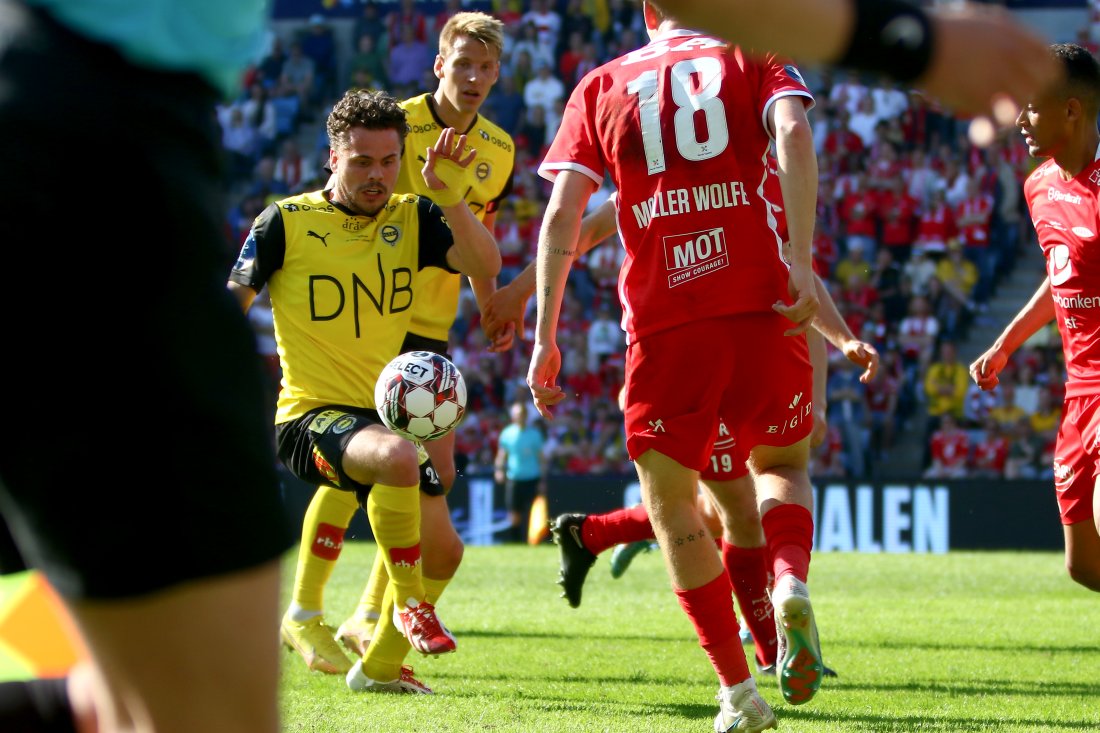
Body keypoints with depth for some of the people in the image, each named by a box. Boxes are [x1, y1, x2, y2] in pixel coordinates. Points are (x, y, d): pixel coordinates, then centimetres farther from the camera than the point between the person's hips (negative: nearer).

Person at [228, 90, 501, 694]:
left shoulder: (412, 218, 5)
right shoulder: (286, 222, -5)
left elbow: (486, 266, -9)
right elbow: (230, 307, 1)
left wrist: (450, 198, -22)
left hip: (387, 412, 6)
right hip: (310, 417, -6)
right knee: (396, 457, -36)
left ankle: (379, 665, 22)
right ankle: (408, 601, -16)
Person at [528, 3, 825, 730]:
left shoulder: (601, 86, 15)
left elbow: (563, 213, 4)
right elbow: (793, 131, -9)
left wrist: (546, 336, 3)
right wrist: (801, 260, -15)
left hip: (662, 322, 0)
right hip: (762, 305, 0)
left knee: (671, 503, 14)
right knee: (783, 464, 22)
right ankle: (790, 581, -10)